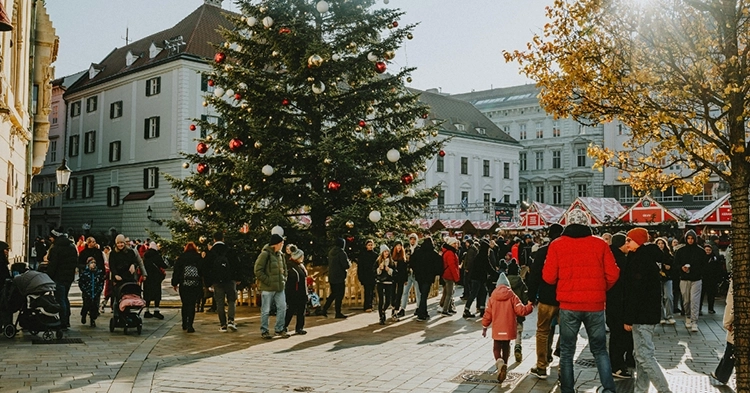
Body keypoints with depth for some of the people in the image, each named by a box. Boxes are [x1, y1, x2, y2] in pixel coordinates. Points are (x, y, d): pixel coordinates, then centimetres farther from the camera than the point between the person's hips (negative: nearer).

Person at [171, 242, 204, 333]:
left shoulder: (181, 258, 3)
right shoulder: (199, 258, 1)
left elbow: (176, 271, 2)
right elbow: (204, 271, 2)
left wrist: (174, 283, 8)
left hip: (183, 285, 1)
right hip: (196, 285, -1)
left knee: (185, 304, 14)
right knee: (192, 305, 0)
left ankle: (184, 324, 22)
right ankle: (189, 325, -7)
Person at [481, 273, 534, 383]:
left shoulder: (493, 297, -1)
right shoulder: (512, 296, -4)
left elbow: (487, 314, 1)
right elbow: (521, 310, -11)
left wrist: (484, 327, 12)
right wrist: (530, 306, 7)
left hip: (497, 330, 0)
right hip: (509, 329, 1)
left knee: (496, 348, 8)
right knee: (506, 347, 18)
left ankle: (499, 362, -19)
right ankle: (504, 365, 23)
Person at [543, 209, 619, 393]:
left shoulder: (557, 245, -3)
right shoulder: (600, 244, 0)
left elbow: (549, 277, -5)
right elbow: (612, 274, -2)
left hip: (568, 305, -1)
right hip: (595, 304, 1)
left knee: (567, 351, 11)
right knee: (600, 350, 14)